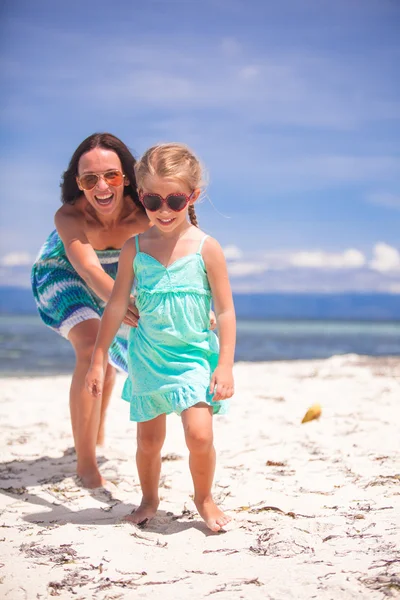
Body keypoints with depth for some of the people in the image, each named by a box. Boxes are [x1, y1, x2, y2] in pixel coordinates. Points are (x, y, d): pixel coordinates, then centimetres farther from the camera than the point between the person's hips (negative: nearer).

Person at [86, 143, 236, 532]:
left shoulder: (206, 248, -9)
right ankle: (149, 499, 35)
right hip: (148, 357, 2)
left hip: (195, 356, -2)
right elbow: (116, 307, 5)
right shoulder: (134, 248, -2)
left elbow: (225, 311, -5)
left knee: (199, 434, -14)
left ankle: (204, 498, 13)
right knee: (148, 439, 9)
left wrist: (225, 365, -9)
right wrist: (97, 361, 6)